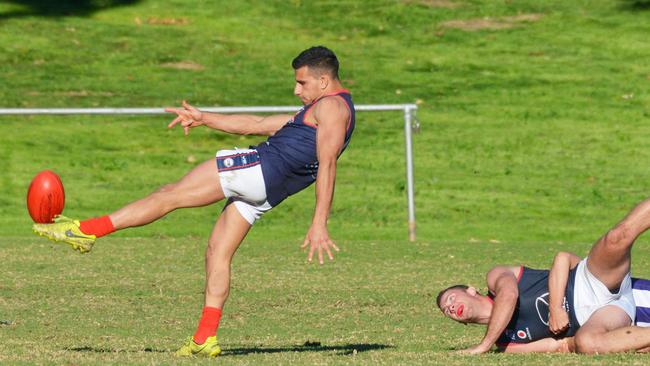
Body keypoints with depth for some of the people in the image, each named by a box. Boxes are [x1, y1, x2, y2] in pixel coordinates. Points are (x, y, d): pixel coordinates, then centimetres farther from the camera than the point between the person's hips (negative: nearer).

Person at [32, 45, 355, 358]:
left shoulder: (332, 105, -4)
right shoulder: (314, 111, 29)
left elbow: (327, 164, -16)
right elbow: (256, 125, 33)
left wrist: (319, 224, -26)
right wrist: (204, 118, 26)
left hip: (261, 167, -10)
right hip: (264, 192, 10)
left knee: (170, 195, -6)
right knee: (217, 252, 9)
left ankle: (87, 230, -7)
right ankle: (205, 339, 4)